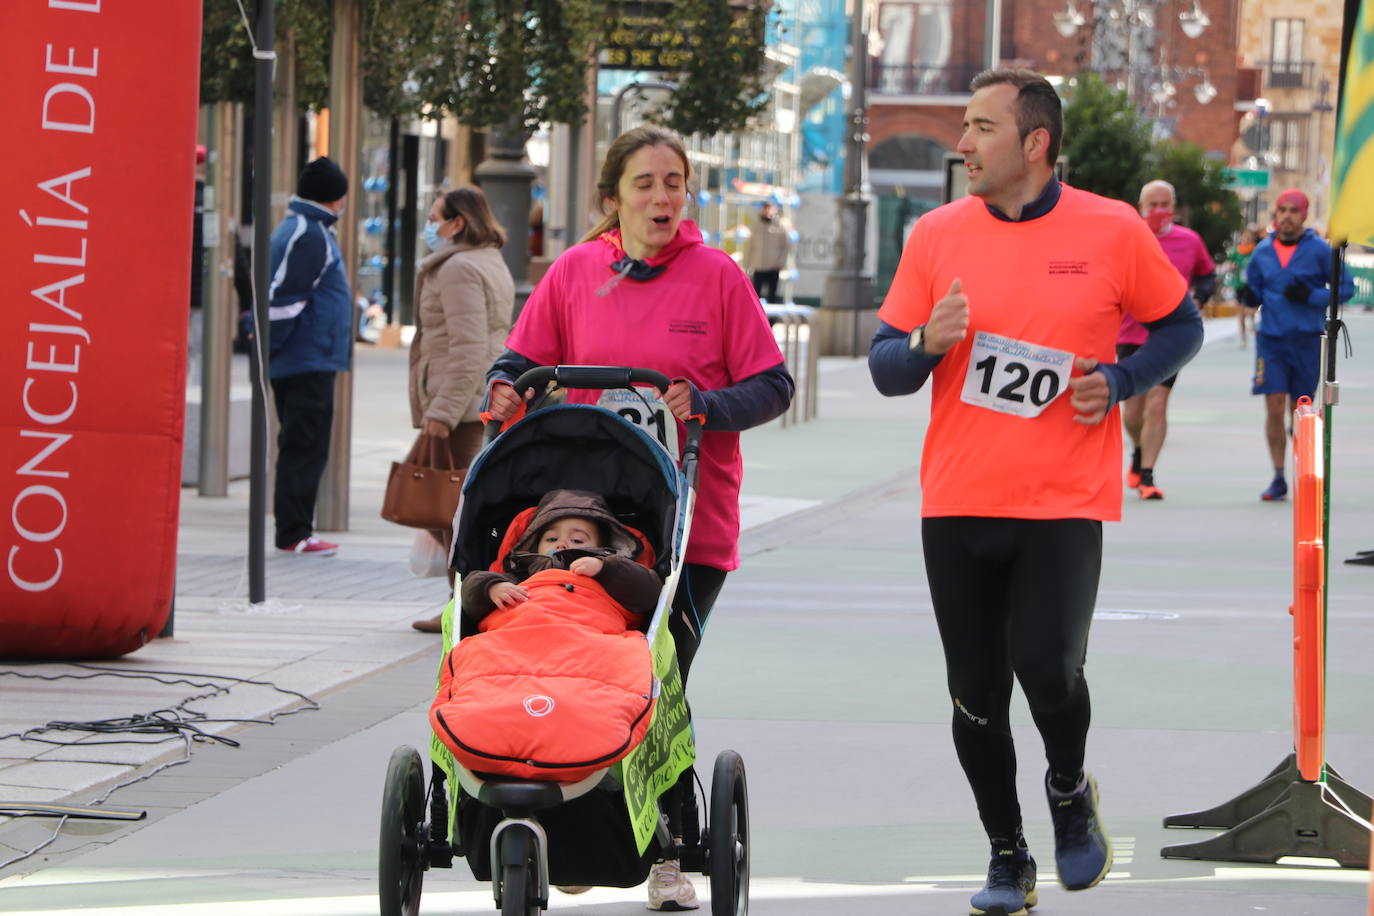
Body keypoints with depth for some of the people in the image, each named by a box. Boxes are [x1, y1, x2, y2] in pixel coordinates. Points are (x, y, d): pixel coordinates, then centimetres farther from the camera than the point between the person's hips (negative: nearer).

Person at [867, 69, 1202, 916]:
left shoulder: (1113, 232, -3)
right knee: (976, 698, 5)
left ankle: (1070, 791, 16)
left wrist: (1122, 382, -8)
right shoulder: (937, 235, 2)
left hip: (1064, 501, -3)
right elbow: (886, 368, 5)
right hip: (957, 503, 3)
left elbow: (1182, 326, 10)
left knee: (1048, 668, -17)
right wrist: (928, 342, -17)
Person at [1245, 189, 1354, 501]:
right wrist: (1249, 296, -8)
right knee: (1274, 407, -7)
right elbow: (1254, 291, 16)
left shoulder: (1319, 250, -3)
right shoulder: (1263, 251, 6)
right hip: (1271, 338, 2)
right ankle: (1278, 478, 0)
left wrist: (1311, 296, -15)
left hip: (1307, 340, -2)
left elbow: (1346, 287, 0)